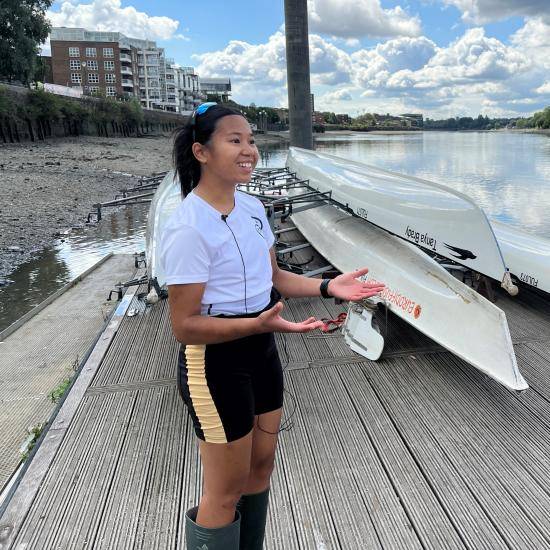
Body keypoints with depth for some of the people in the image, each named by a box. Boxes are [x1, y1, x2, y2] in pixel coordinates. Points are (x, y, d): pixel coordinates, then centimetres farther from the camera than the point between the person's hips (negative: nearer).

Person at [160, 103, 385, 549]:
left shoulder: (252, 206, 2)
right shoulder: (188, 228, -24)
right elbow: (184, 325, -22)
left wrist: (327, 286, -3)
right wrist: (260, 323, -34)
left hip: (261, 353, 8)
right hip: (216, 364, -8)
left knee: (261, 465, 24)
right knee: (225, 494, 10)